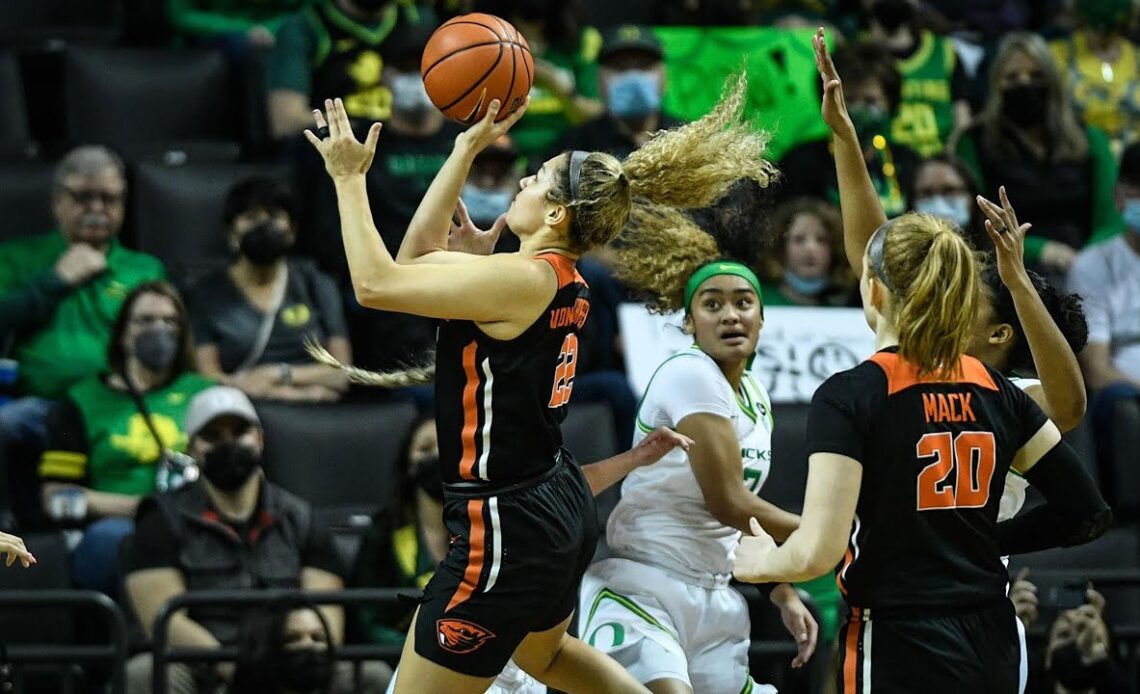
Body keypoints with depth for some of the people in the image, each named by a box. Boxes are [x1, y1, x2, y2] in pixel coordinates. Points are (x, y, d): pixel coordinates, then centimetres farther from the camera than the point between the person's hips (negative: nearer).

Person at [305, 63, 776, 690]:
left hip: (507, 528, -10)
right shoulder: (558, 280, 6)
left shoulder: (522, 279, -20)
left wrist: (350, 179, -12)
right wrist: (467, 147, 16)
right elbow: (420, 252, 17)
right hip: (560, 507, 10)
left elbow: (375, 283, -21)